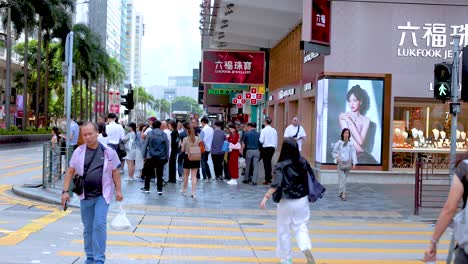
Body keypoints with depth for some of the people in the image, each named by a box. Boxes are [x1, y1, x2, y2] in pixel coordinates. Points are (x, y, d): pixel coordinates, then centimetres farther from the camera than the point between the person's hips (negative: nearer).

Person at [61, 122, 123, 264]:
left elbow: (115, 172, 5)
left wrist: (118, 190, 2)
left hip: (102, 195, -3)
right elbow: (70, 172, 5)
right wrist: (65, 191, -1)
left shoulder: (108, 152, -3)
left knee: (99, 225, -12)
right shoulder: (78, 152, 1)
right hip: (85, 196, 3)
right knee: (87, 228, 12)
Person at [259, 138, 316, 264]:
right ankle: (306, 248, -12)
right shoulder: (303, 162, -2)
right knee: (301, 227, 14)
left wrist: (266, 197, -26)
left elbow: (276, 185, -24)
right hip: (302, 201, 4)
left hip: (286, 202, -3)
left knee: (283, 230, 12)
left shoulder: (281, 166, -15)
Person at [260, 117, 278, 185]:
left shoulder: (263, 130, -12)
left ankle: (267, 180, 2)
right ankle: (269, 178, 22)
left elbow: (261, 141, -16)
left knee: (266, 164, 1)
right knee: (269, 163, 17)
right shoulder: (274, 130, 2)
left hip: (265, 148, -5)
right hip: (272, 148, 5)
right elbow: (276, 141, 7)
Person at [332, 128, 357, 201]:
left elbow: (353, 153, -1)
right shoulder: (339, 143, -3)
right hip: (340, 162, -2)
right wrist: (337, 157, -11)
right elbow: (334, 152, 7)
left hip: (348, 163, 2)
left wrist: (354, 163, -8)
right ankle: (343, 194, -12)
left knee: (344, 178, 10)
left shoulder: (351, 143, 0)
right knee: (342, 178, -11)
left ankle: (340, 192, 22)